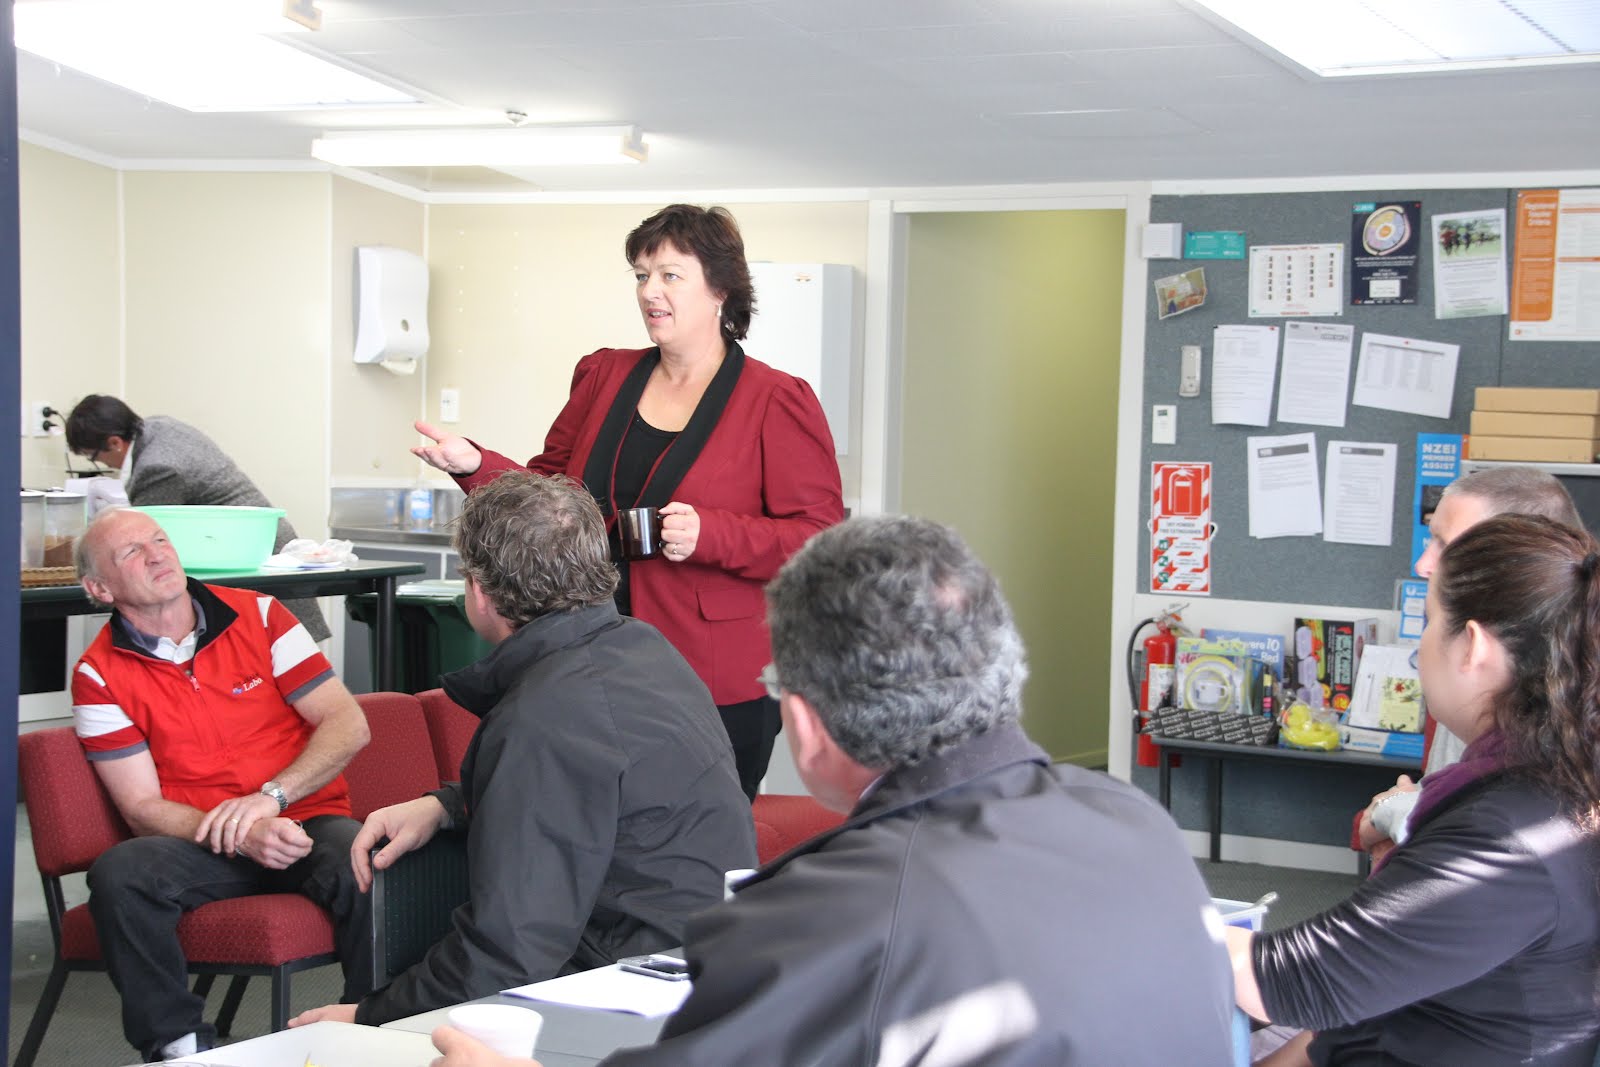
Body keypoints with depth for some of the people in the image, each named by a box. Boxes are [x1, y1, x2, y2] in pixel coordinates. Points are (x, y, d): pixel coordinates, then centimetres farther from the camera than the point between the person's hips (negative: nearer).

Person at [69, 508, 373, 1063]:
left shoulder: (259, 615, 4)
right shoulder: (99, 676, 2)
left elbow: (348, 724, 0)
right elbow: (144, 808, -3)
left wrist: (270, 797, -16)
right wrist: (244, 837, -21)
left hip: (306, 823, 0)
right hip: (199, 845, 0)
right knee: (119, 874, -32)